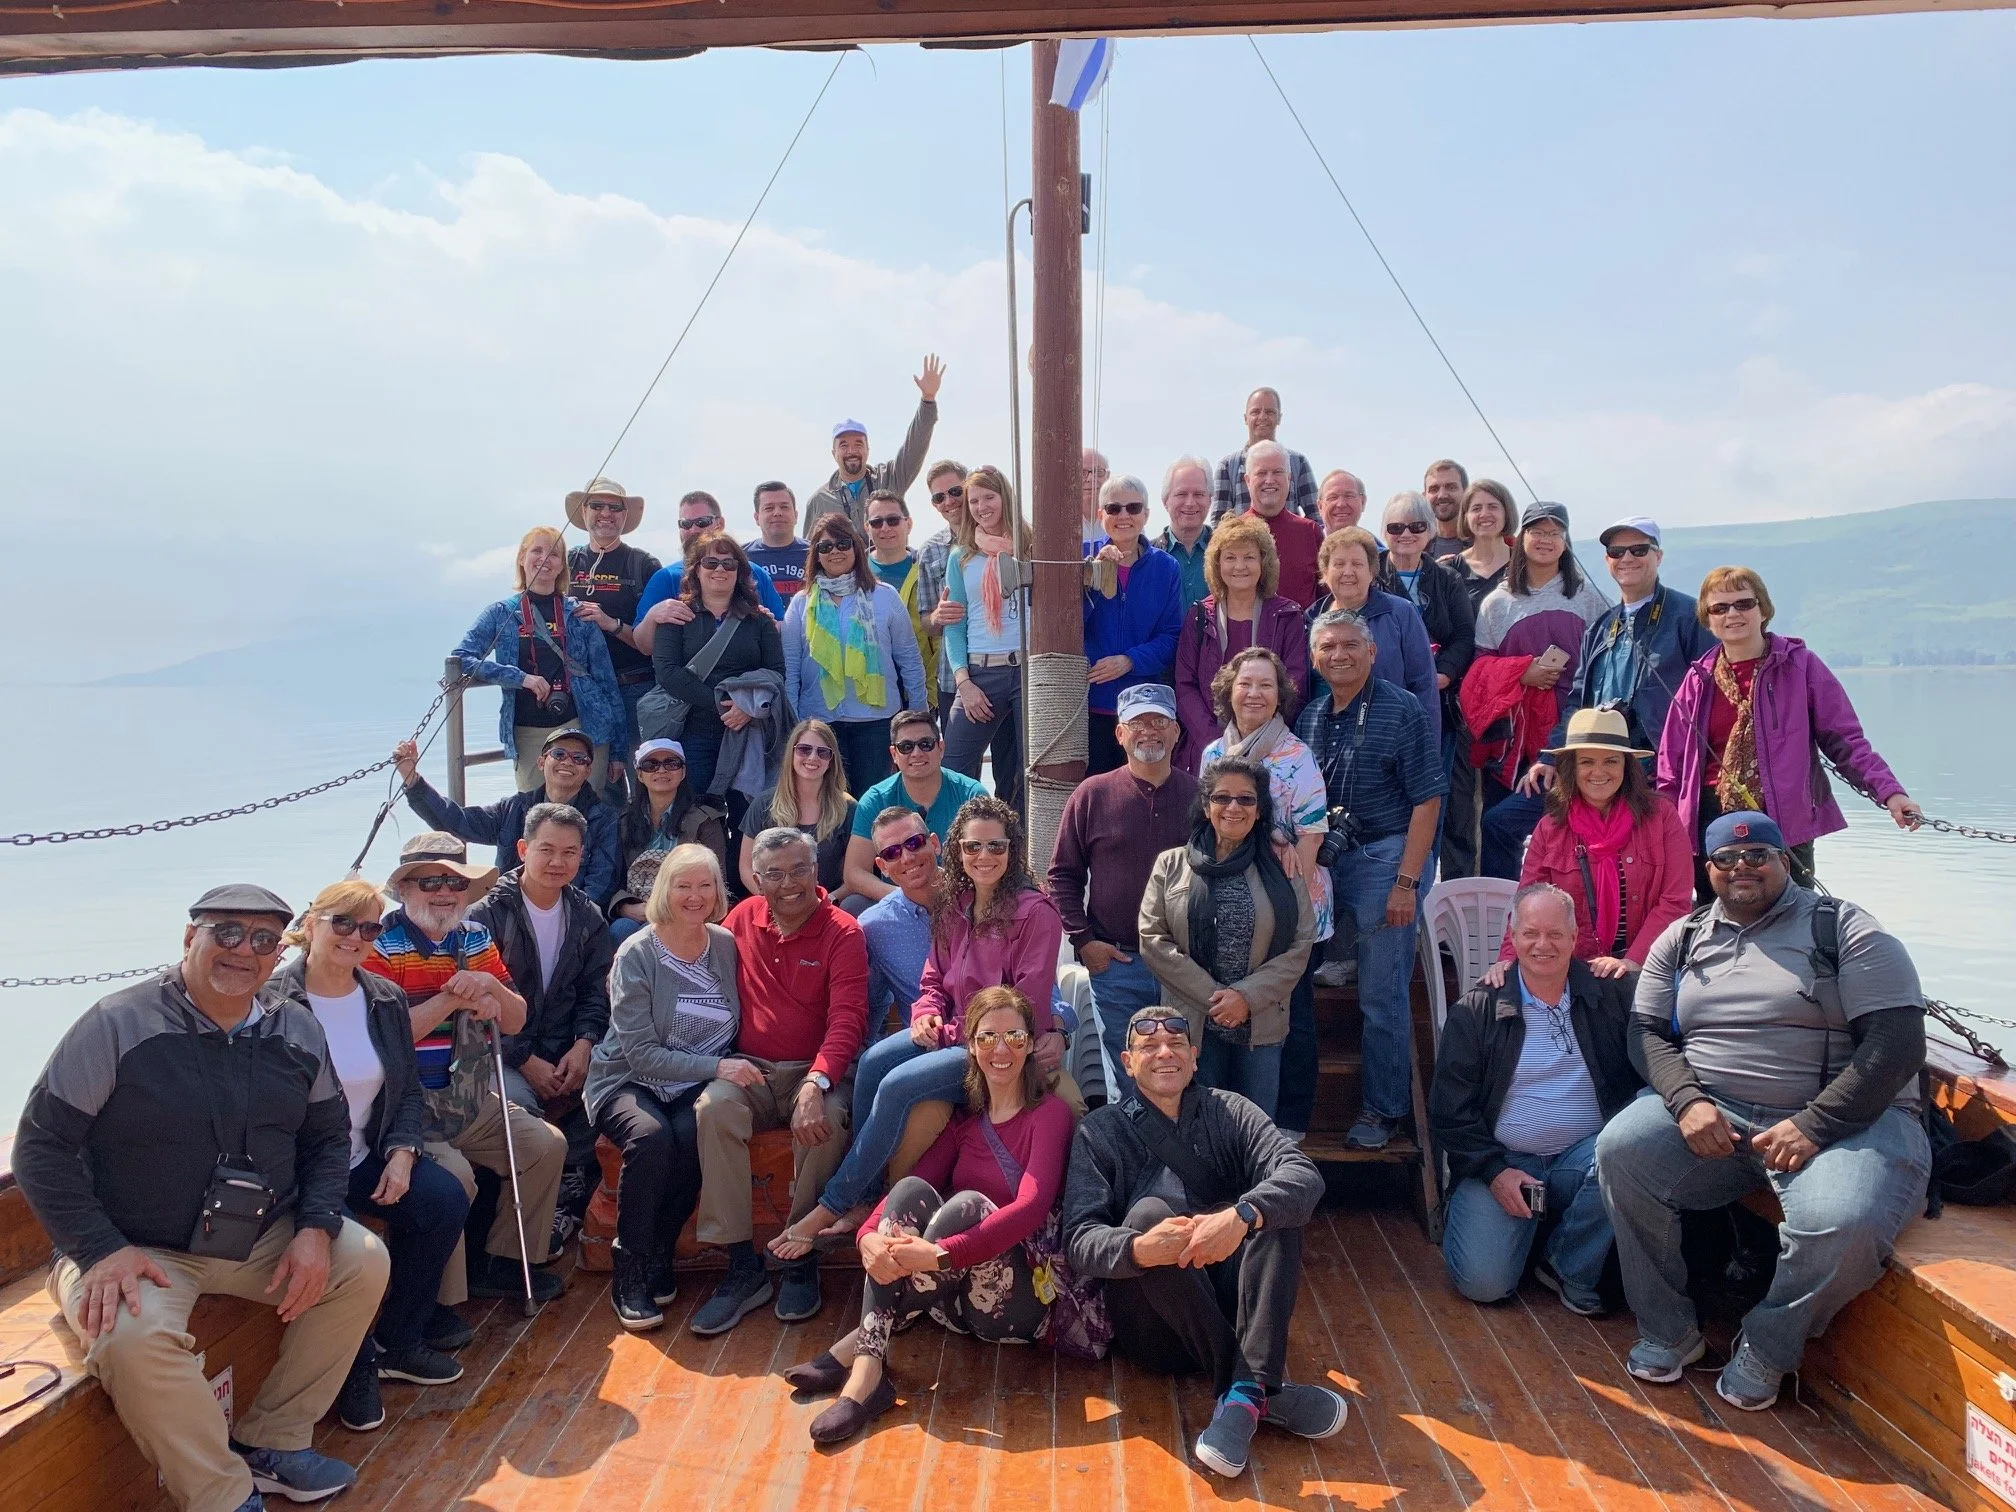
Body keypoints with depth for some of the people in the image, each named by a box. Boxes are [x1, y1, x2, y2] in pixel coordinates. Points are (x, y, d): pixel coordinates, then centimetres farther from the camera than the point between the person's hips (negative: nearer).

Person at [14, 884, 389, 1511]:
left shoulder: (298, 1031, 1)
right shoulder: (118, 1024, -13)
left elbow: (327, 1137, 9)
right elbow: (41, 1147, -11)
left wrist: (316, 1227, -8)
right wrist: (101, 1250, -22)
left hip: (265, 1238, 5)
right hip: (136, 1249, -5)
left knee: (364, 1261, -10)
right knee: (133, 1336, -33)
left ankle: (271, 1441, 3)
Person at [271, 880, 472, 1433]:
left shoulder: (386, 999, 8)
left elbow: (408, 1088, 12)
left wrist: (403, 1152, -6)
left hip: (365, 1156, 6)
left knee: (446, 1200, -15)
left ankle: (396, 1344, 4)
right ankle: (355, 1369, -2)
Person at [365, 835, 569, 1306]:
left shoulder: (475, 939, 9)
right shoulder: (382, 945, -11)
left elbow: (515, 1021, 9)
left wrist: (491, 988, -12)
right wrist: (452, 998, -21)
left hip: (470, 1102, 8)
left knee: (548, 1145, 2)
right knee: (453, 1175, -28)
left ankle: (501, 1262, 18)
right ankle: (438, 1301, -7)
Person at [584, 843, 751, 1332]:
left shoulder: (726, 946, 2)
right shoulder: (636, 955, -9)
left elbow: (736, 1027, 10)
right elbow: (642, 1054, -14)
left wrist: (732, 1065, -11)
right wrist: (715, 1066, -24)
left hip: (694, 1088, 2)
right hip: (628, 1082, -2)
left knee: (695, 1132, -31)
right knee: (652, 1137, -34)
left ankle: (659, 1257, -8)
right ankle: (630, 1270, -14)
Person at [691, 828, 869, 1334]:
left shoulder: (842, 932, -5)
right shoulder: (742, 918, 7)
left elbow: (847, 1018, -15)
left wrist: (815, 1085, -30)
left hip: (816, 1070, -2)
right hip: (750, 1069, 3)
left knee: (827, 1121, -34)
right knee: (711, 1108, -29)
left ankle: (802, 1260, -12)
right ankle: (743, 1268, -21)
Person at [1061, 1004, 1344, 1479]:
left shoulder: (1229, 1112, 8)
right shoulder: (1100, 1130, 6)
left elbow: (1305, 1176, -12)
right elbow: (1079, 1240, -9)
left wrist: (1240, 1216, -34)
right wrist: (1138, 1249, -33)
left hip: (1231, 1305, 2)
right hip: (1151, 1326, -1)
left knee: (1269, 1203, -21)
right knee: (1148, 1211, -28)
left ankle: (1244, 1393, -33)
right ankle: (1267, 1391, -26)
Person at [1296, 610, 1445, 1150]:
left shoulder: (1400, 712, -7)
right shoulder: (1309, 716, 9)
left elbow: (1426, 801, -9)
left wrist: (1406, 882, -13)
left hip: (1381, 858, -5)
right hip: (1319, 861, 5)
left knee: (1382, 994, 0)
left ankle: (1383, 1110, 15)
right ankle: (1297, 1102, 22)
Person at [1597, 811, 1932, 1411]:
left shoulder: (1843, 928, 1)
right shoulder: (1683, 939, 14)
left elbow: (1899, 1041, -8)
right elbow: (1647, 1033, 9)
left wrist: (1812, 1126, -17)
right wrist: (1688, 1101, -13)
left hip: (1844, 1118, -3)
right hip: (1712, 1115, 3)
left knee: (1841, 1223, -33)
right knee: (1621, 1148, -24)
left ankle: (1766, 1348, -1)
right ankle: (1667, 1330, -5)